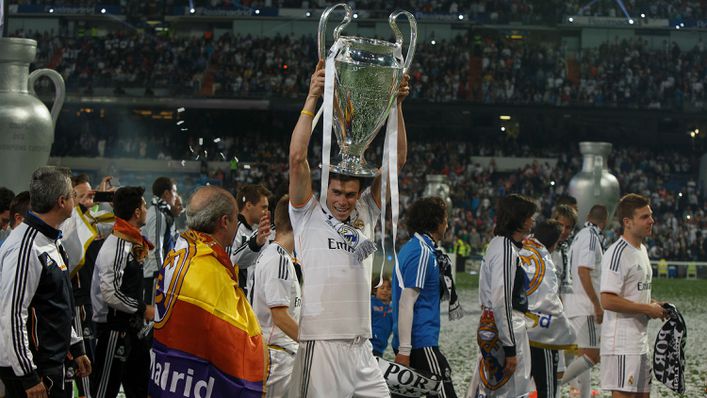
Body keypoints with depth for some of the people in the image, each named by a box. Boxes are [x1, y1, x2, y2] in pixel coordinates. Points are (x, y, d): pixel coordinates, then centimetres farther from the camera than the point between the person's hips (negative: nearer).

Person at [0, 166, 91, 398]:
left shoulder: (51, 241, 13)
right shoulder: (25, 248, -20)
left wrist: (75, 348, 22)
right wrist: (28, 376, -22)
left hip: (54, 363, 10)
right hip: (31, 370, -10)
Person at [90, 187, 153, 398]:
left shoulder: (132, 243, 11)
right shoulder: (116, 247, -20)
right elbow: (111, 294, -25)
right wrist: (144, 309, -16)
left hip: (130, 328, 10)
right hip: (114, 330, -10)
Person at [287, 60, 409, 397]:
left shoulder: (365, 214, 12)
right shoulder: (309, 215, 1)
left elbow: (397, 160, 8)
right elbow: (297, 158, -12)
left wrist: (396, 104, -2)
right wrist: (312, 98, -14)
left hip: (361, 347, 5)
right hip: (320, 344, -5)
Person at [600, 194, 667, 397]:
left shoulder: (642, 250, 15)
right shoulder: (617, 253, -16)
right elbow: (608, 301, -24)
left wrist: (653, 304, 7)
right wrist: (647, 308, -17)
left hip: (640, 340, 10)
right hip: (622, 343, -10)